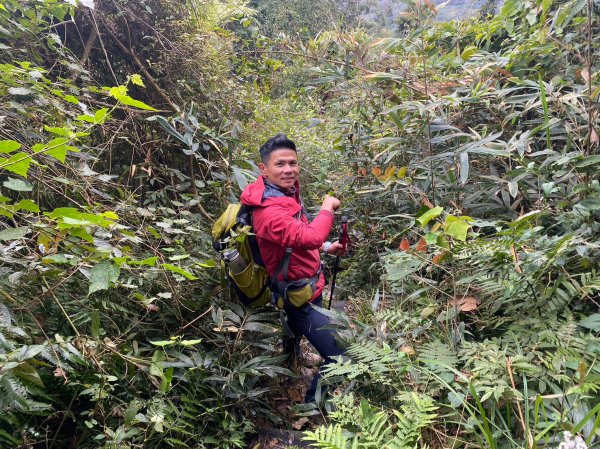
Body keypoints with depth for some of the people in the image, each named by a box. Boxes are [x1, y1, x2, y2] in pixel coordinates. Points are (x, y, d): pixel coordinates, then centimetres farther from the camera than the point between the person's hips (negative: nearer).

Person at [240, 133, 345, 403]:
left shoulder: (287, 192, 1)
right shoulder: (268, 210, -32)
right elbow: (308, 237, -45)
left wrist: (325, 248, 6)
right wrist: (327, 207, -28)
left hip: (306, 289, 10)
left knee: (294, 337, 35)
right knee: (338, 357, -8)